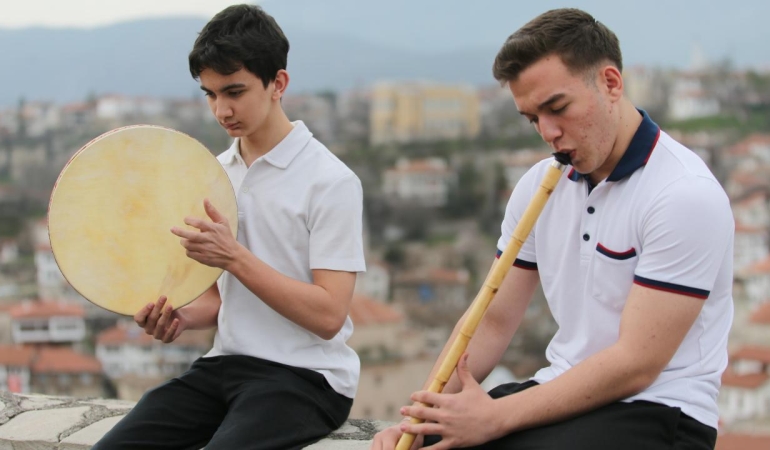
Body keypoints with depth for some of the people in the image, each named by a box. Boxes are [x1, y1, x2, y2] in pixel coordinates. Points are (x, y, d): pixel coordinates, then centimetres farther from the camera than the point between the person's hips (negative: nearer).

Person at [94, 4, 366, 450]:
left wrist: (235, 257, -21)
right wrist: (183, 317, -4)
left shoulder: (331, 181, -10)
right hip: (225, 363, 6)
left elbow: (327, 317, -15)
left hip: (306, 377, -6)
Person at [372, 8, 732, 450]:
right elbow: (494, 321, 9)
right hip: (563, 395, 7)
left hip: (655, 409, -6)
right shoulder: (541, 184, 7)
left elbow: (635, 364, -19)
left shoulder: (686, 194, -16)